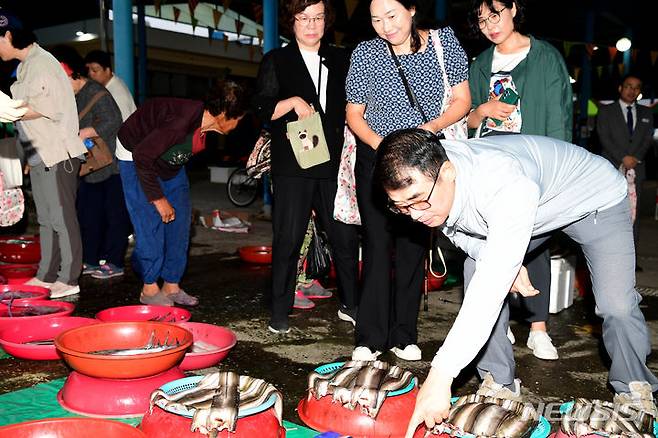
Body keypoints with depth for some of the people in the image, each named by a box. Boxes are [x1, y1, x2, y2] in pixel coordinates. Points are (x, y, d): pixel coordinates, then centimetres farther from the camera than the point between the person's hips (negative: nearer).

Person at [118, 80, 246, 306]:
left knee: (180, 218, 1)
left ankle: (171, 285, 9)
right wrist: (158, 198, -28)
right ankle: (149, 289, 1)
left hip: (170, 162, 8)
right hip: (137, 157, -8)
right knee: (150, 222, -13)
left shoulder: (207, 124, -14)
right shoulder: (181, 122, -38)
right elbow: (141, 155, -34)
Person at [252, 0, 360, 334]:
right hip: (292, 167, -3)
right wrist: (292, 102, -15)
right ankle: (279, 313, 10)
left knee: (345, 237, 5)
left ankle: (350, 304, 21)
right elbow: (261, 109, 0)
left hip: (334, 164, 3)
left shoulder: (340, 61, 16)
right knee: (288, 240, -1)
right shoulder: (276, 61, 7)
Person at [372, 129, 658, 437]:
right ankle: (499, 383, 4)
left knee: (617, 305, -19)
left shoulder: (507, 186, -47)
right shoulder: (420, 179, -24)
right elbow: (459, 230, -4)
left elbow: (491, 287, -51)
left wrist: (441, 375, -55)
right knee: (476, 274, -10)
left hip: (595, 196, -5)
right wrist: (506, 263, -23)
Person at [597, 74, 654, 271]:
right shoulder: (606, 111, 8)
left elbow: (648, 139, 9)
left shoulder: (646, 113, 18)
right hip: (611, 168, -3)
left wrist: (634, 158, -7)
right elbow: (604, 138, -3)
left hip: (636, 168, 3)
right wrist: (623, 158, -12)